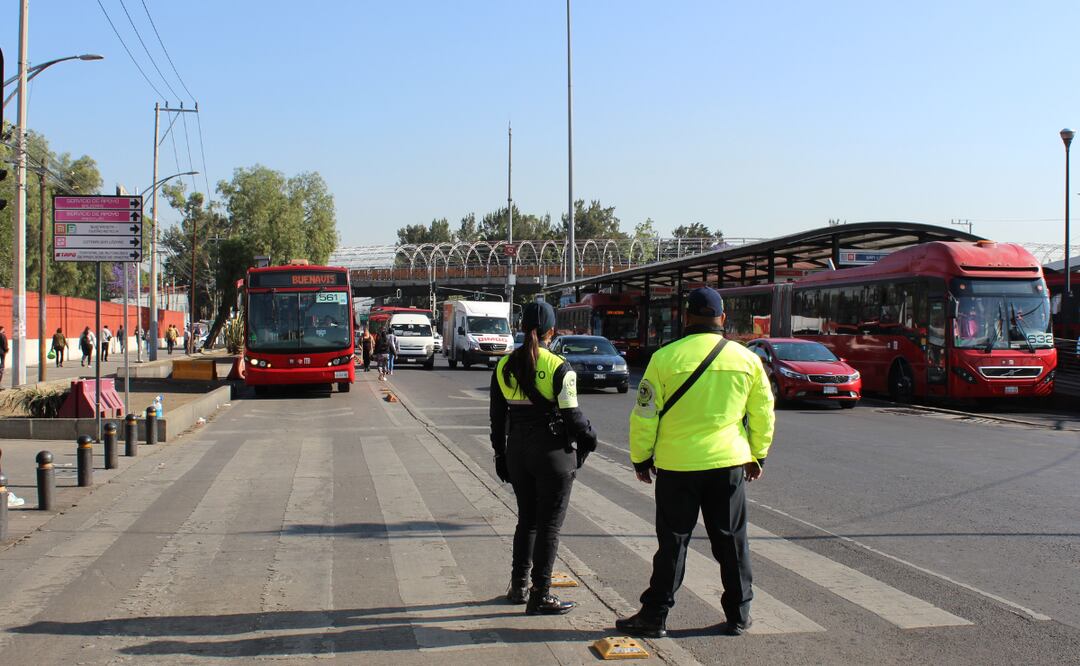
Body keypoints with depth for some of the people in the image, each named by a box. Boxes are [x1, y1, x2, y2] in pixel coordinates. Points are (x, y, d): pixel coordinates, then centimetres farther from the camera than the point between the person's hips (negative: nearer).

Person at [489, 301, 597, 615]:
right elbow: (571, 414, -14)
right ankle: (540, 596, 6)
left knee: (527, 519, 19)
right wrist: (588, 438, 5)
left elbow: (497, 416, 7)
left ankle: (518, 586, 27)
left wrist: (501, 454, 16)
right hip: (553, 452, -5)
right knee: (549, 524, 3)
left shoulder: (504, 366, 3)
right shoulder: (559, 368, -14)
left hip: (518, 451, 6)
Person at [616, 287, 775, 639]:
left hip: (677, 465, -2)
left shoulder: (665, 357, -8)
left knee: (672, 542, 6)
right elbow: (763, 414, 10)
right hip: (728, 464, 2)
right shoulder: (747, 359, 1)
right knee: (731, 541, 12)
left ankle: (654, 616, 11)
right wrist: (757, 456, 22)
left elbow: (644, 415, -5)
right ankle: (738, 615, 20)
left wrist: (640, 458, 7)